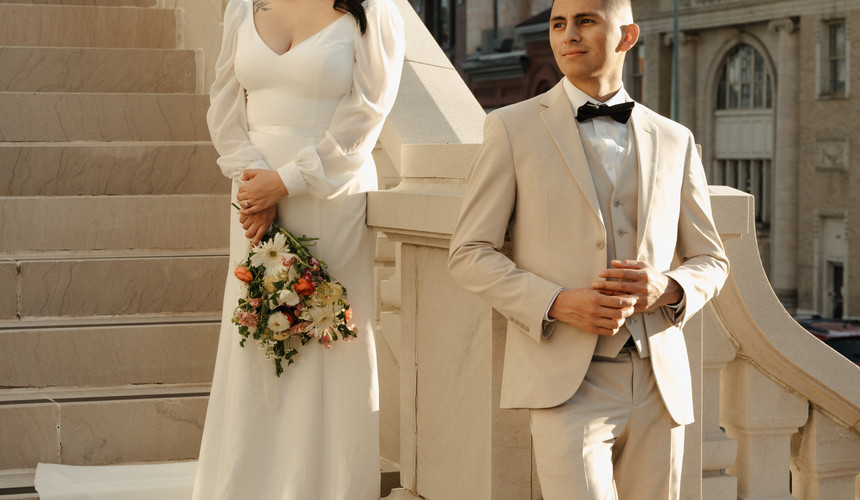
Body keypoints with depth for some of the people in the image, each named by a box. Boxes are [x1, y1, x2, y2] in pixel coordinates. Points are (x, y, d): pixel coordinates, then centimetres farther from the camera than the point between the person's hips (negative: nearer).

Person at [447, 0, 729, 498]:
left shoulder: (674, 142, 12)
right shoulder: (513, 129, 3)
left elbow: (710, 261, 16)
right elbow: (470, 254, 1)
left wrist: (667, 289, -8)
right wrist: (559, 304, -15)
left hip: (659, 387, 4)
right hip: (569, 386, -4)